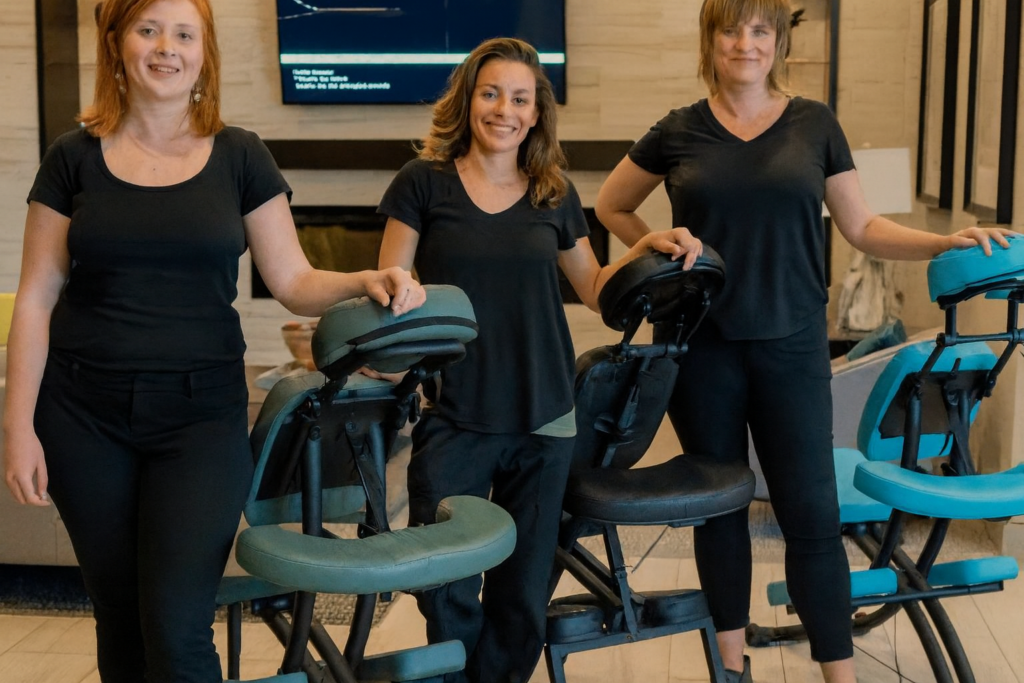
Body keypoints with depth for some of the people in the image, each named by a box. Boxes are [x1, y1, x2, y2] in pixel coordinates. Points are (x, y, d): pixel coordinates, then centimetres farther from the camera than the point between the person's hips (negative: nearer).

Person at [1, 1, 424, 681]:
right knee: (120, 617, 11)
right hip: (86, 415, 1)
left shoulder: (240, 157, 2)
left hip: (201, 413, -1)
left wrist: (366, 280, -18)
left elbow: (295, 280, 2)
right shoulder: (77, 158, 3)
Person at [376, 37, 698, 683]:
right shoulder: (425, 182, -2)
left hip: (543, 422, 3)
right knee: (446, 592, -3)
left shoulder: (556, 195, 7)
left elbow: (595, 288, 16)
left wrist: (648, 246, -1)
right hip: (454, 420, -2)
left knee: (523, 596, 10)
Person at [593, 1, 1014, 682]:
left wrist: (946, 242, -7)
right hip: (702, 345, 1)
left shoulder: (815, 124, 4)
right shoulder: (678, 133, 3)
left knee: (812, 511, -1)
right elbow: (611, 207, 15)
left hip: (792, 344, 0)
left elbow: (863, 226, 7)